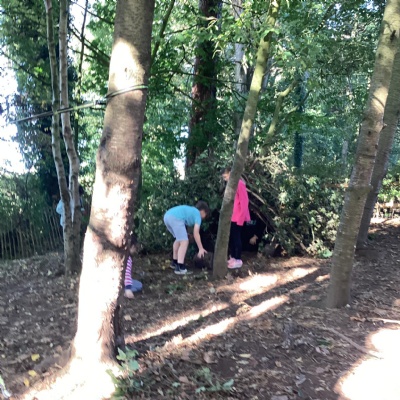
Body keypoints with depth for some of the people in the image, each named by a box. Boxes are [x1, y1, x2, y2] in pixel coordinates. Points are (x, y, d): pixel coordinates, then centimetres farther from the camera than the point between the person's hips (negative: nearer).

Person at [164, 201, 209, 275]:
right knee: (184, 242, -4)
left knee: (179, 239, 26)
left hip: (167, 216, 9)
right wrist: (201, 249, 7)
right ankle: (179, 267, -13)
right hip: (175, 218, -9)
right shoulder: (197, 215, 12)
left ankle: (174, 262, 35)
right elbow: (196, 233, 3)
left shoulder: (190, 210, 35)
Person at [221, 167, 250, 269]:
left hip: (237, 217, -8)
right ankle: (232, 258, 21)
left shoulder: (239, 183, -13)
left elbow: (244, 201, -16)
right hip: (231, 217, 8)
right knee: (231, 237, 11)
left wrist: (241, 217, -17)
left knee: (236, 237, -2)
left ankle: (238, 260, 6)